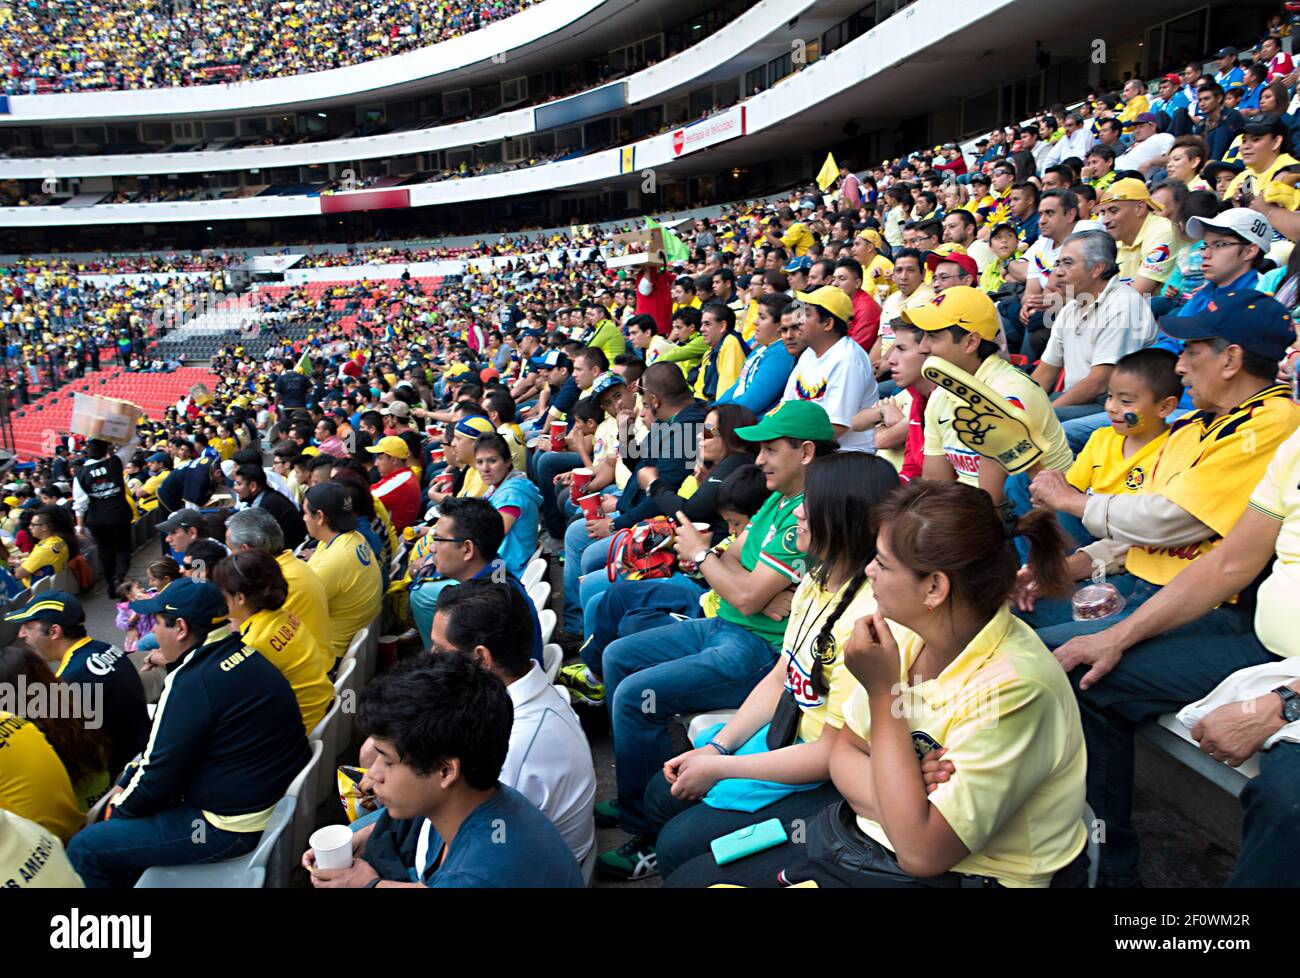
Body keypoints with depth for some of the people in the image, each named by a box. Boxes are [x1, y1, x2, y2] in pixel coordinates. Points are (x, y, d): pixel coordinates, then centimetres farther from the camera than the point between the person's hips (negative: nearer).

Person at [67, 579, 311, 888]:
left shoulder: (192, 683, -23)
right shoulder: (243, 654, 3)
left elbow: (158, 778, -14)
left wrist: (119, 808, 5)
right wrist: (126, 785, 14)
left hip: (236, 828, -9)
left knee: (84, 848, -1)